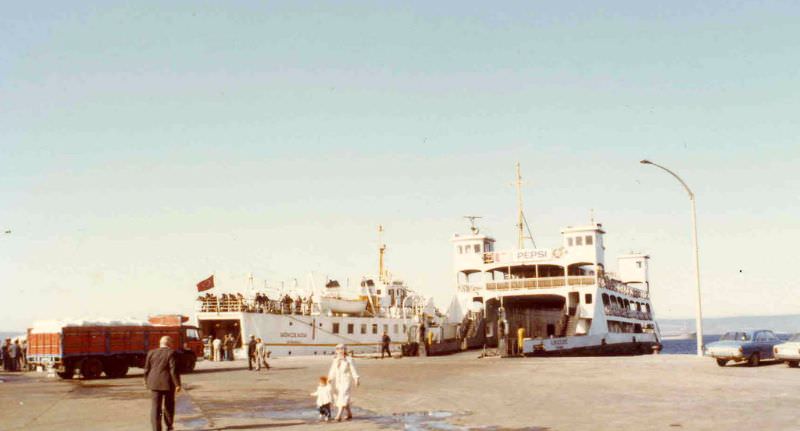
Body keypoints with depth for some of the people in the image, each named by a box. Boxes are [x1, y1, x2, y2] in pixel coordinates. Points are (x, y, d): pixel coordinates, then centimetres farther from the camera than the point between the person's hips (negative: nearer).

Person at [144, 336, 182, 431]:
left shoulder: (151, 353, 3)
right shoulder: (171, 353, -9)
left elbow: (147, 369, 7)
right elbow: (174, 370, -14)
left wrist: (147, 381, 20)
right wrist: (177, 384, -11)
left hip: (154, 383, 2)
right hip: (168, 383, -2)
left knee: (155, 407, 2)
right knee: (169, 405, 14)